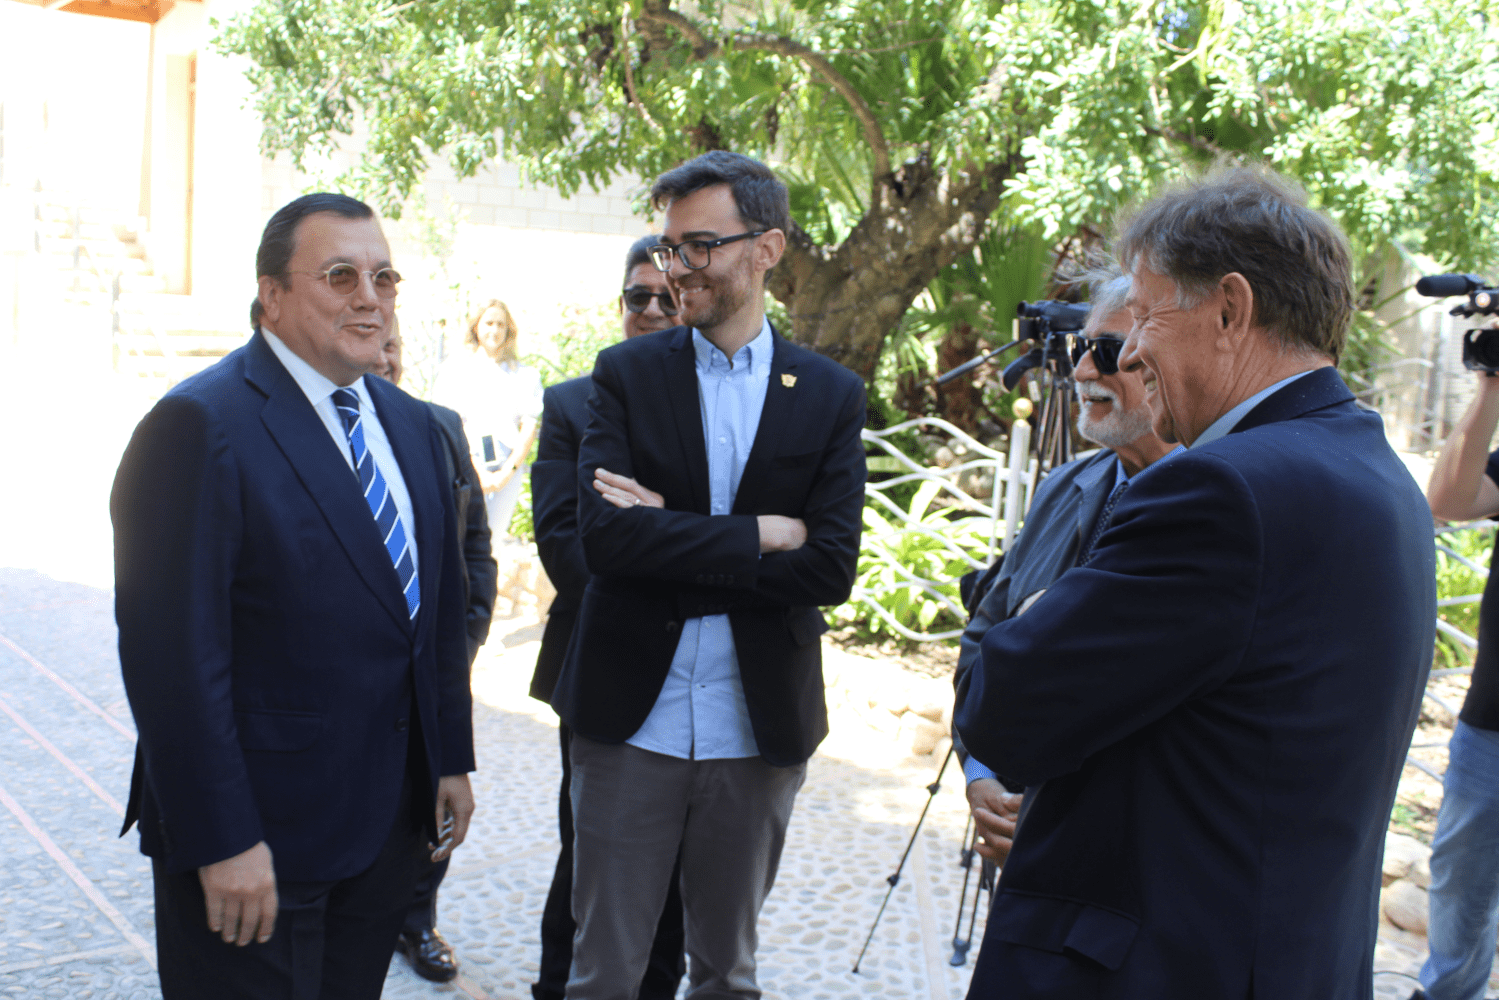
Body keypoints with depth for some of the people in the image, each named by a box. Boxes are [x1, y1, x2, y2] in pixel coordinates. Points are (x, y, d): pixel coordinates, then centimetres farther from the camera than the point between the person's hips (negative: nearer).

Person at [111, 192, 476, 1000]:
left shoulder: (411, 425, 9)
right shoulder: (199, 426, -15)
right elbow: (172, 653, -19)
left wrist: (451, 760, 13)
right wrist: (222, 841, -20)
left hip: (388, 823, 7)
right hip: (262, 835, -7)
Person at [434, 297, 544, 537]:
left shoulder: (523, 374, 12)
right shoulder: (457, 366, 8)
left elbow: (529, 427, 7)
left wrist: (508, 471, -5)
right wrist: (477, 471, -9)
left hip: (508, 468, 2)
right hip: (466, 467, -2)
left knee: (496, 533, -2)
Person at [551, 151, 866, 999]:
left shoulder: (832, 395, 0)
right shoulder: (627, 373, 0)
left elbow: (830, 570, -11)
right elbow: (604, 532, -15)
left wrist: (669, 539, -14)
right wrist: (757, 534, -16)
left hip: (760, 729, 1)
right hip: (632, 721, 0)